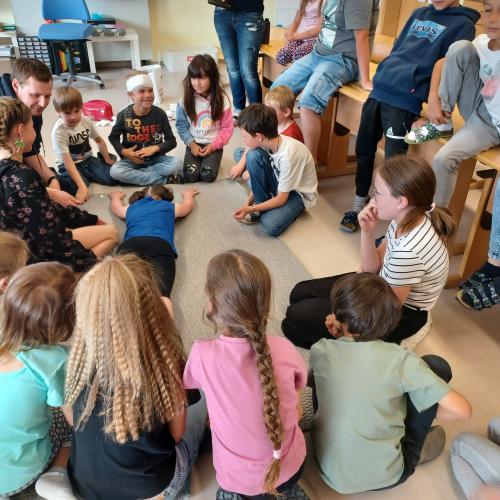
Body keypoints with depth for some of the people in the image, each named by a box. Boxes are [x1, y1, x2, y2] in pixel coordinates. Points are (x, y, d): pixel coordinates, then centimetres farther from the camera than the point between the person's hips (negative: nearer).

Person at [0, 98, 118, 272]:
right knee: (111, 233, 4)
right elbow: (49, 235, -27)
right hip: (39, 254, -9)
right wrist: (89, 263, -18)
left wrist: (90, 219, 13)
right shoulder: (24, 177, -28)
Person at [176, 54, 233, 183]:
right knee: (190, 176, -19)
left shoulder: (221, 99, -8)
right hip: (193, 144, 1)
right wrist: (191, 144, -11)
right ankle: (196, 160, 14)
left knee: (208, 176, -22)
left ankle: (212, 160, 11)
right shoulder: (185, 100, -5)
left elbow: (227, 128, -5)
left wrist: (213, 145, -14)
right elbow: (181, 125, 2)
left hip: (213, 145, -1)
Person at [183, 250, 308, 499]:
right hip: (292, 469, 1)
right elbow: (296, 412, -3)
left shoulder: (202, 354, -24)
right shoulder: (283, 349, -19)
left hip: (238, 480, -1)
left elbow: (189, 384, -1)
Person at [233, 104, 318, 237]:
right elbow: (259, 177, 0)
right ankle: (261, 204, -6)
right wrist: (248, 202, -8)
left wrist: (251, 209, -23)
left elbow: (281, 199, -25)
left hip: (299, 192, -6)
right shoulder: (268, 142, -15)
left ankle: (259, 209, 2)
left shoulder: (288, 155, -34)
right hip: (279, 182, 7)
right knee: (253, 155, -21)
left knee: (271, 226, -32)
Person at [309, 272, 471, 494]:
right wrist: (424, 414, 5)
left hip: (329, 471, 3)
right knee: (436, 366, 3)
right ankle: (413, 449, 20)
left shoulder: (320, 351, -9)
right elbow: (462, 409, -13)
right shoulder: (400, 359, -17)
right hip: (383, 476, -3)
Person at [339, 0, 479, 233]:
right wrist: (382, 78, 18)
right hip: (379, 90, 6)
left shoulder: (463, 24, 5)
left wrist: (433, 98, -21)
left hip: (405, 99, -6)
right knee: (363, 150, 10)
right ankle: (358, 205, 27)